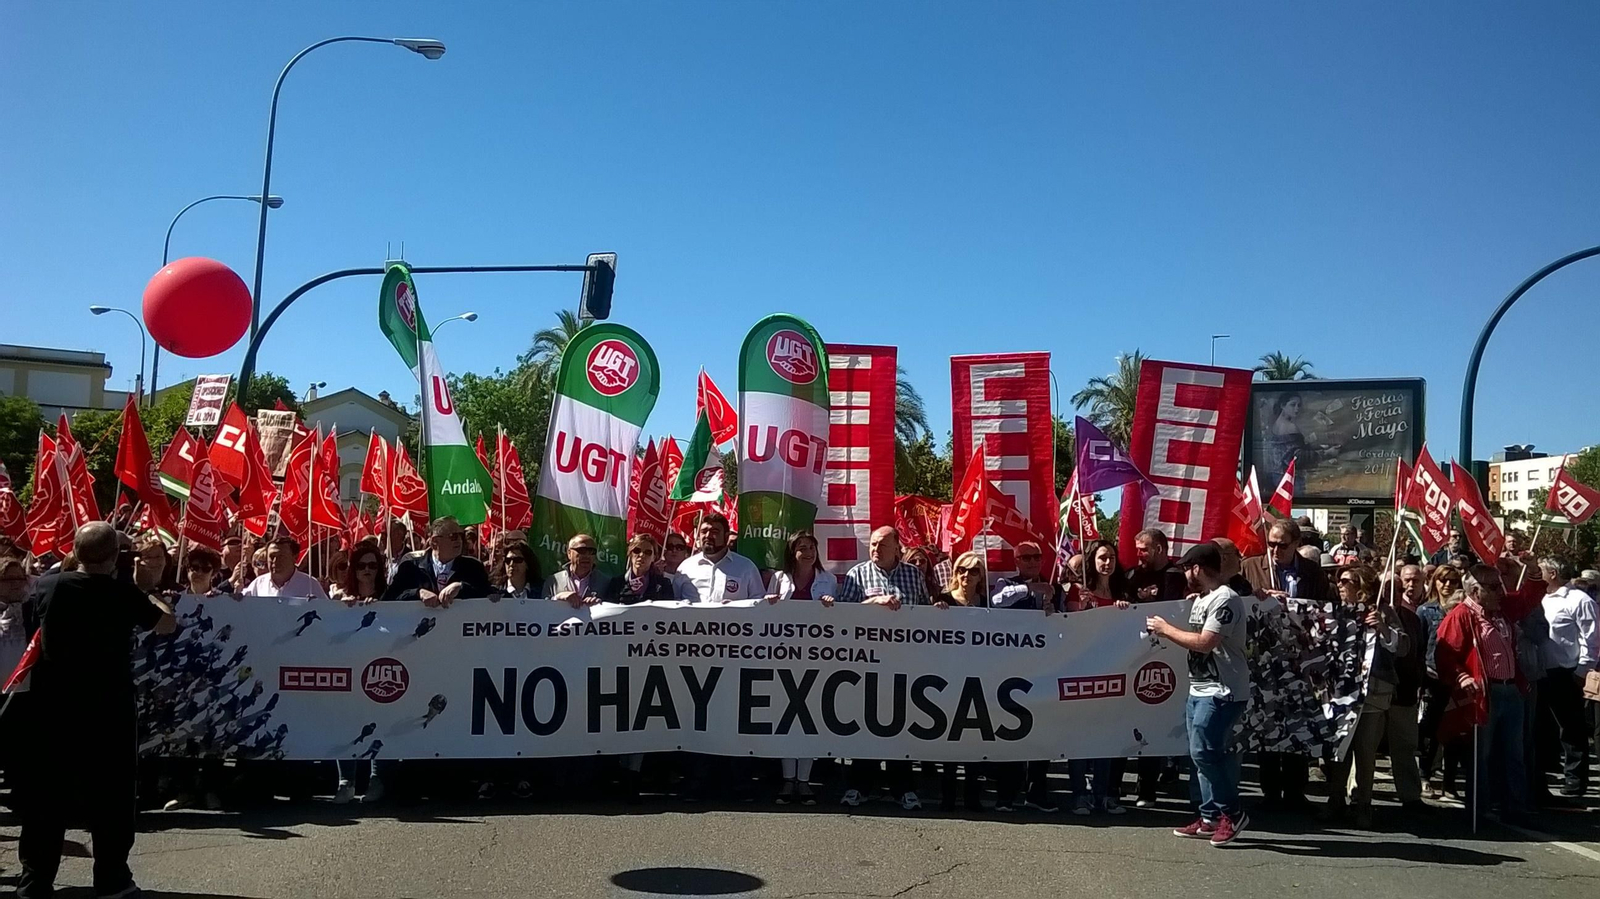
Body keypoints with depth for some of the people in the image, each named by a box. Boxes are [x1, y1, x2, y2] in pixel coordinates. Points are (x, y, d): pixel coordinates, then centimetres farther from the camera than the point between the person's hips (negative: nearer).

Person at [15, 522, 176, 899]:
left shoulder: (46, 586, -3)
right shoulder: (126, 594, -8)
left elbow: (29, 607, 20)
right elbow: (168, 624, 5)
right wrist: (151, 599, 23)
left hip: (51, 707, 2)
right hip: (109, 710, -2)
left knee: (45, 796, 10)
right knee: (111, 795, 8)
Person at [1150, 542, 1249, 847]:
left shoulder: (1225, 599, -16)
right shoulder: (1202, 600, 16)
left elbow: (1204, 643, -23)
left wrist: (1167, 628, -13)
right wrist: (1165, 631, 3)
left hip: (1222, 692, -10)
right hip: (1200, 689, 10)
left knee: (1203, 752, -12)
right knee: (1204, 753, 11)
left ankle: (1232, 814, 1)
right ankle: (1210, 818, 18)